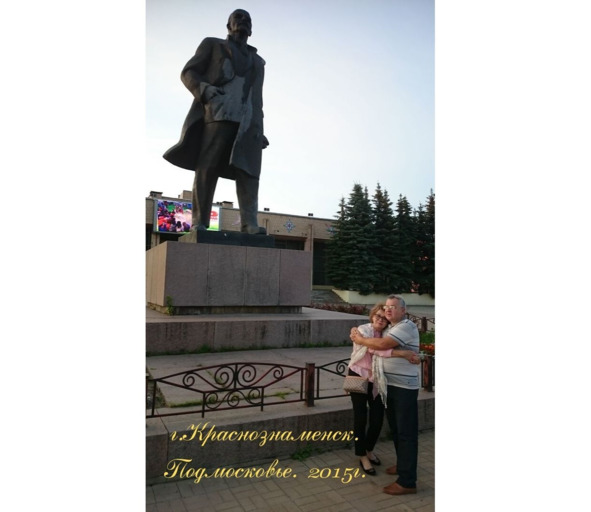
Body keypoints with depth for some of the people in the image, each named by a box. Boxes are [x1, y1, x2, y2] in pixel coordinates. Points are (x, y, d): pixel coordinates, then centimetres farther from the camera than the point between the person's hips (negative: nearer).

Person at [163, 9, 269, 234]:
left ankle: (250, 224, -22)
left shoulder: (258, 62, 32)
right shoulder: (212, 44, 22)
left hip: (248, 122, 3)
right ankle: (199, 223, -13)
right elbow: (188, 72, 10)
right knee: (207, 168, -12)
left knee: (247, 170, -14)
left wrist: (260, 130, 11)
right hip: (217, 114, -3)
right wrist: (204, 89, -12)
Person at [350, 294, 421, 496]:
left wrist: (359, 339, -14)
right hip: (390, 385, 9)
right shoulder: (391, 328, 16)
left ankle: (407, 482, 5)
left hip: (405, 388, -9)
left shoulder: (407, 326, -16)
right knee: (395, 429, 20)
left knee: (406, 433, -2)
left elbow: (382, 344, -25)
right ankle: (402, 465, 37)